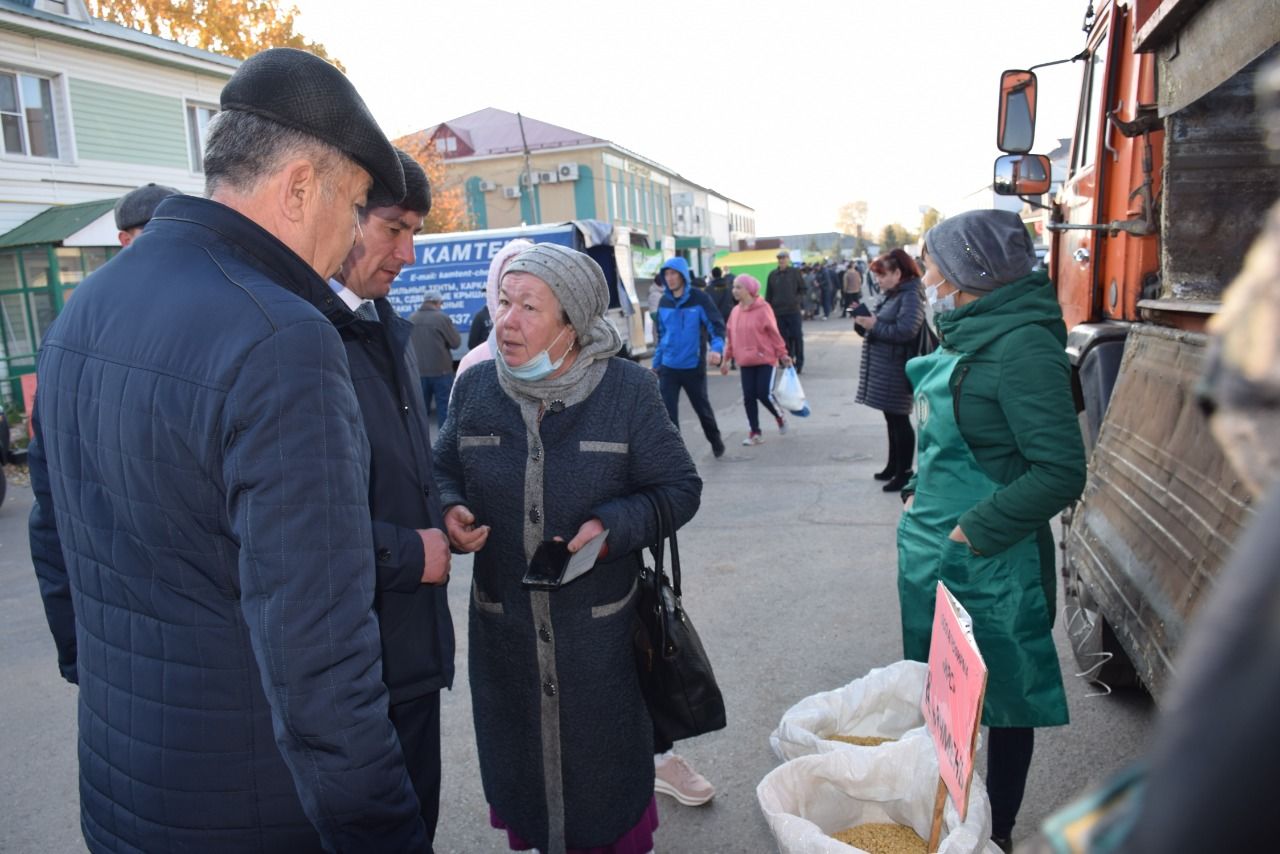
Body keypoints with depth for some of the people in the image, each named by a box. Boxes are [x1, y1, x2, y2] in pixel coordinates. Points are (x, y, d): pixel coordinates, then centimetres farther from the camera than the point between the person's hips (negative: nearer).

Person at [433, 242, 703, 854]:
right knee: (519, 757, 19)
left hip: (600, 627, -2)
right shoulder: (475, 386, -3)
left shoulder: (627, 390, -11)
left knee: (604, 759, 14)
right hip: (503, 623, 3)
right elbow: (444, 471, 10)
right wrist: (450, 513, -12)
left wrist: (612, 526, -22)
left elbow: (679, 488, -7)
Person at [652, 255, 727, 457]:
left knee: (702, 408, 15)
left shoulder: (699, 298, -8)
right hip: (668, 368, 3)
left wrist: (717, 348, -29)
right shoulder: (664, 302, 6)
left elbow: (717, 325, -10)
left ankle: (716, 441, 40)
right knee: (667, 412, -6)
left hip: (693, 366, -3)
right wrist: (656, 362, 16)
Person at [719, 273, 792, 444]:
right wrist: (726, 359, 10)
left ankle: (780, 417, 21)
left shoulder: (763, 309, -11)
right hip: (746, 362, 5)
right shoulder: (735, 311, 6)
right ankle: (755, 432, 13)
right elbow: (730, 337, 11)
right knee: (748, 397, 3)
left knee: (763, 394, -8)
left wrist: (782, 354, -8)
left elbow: (774, 334, -9)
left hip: (765, 360, -5)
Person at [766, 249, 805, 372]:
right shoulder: (772, 274, 7)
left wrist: (798, 299, -9)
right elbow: (768, 294, 10)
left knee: (797, 337, -4)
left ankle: (799, 363, 6)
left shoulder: (795, 272, 4)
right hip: (778, 312, 1)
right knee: (784, 338, 3)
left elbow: (802, 289, 9)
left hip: (793, 311, -1)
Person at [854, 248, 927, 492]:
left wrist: (874, 326, -21)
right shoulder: (893, 294, 15)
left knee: (900, 420, -2)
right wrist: (868, 319, 1)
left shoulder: (911, 296, -15)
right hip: (884, 368, 10)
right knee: (891, 419, 17)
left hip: (896, 371, -10)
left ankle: (904, 472, 6)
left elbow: (906, 330, -27)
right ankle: (893, 466, 28)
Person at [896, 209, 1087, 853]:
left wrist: (973, 532, -20)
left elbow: (1061, 472, -24)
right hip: (930, 547, 9)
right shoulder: (967, 335, 6)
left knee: (1001, 701, 12)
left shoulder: (1022, 346, -20)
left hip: (987, 566, -9)